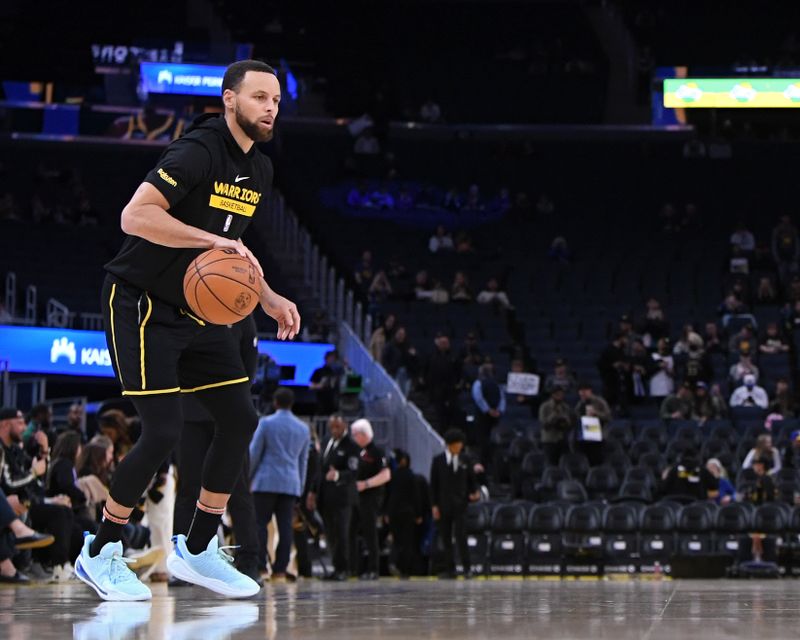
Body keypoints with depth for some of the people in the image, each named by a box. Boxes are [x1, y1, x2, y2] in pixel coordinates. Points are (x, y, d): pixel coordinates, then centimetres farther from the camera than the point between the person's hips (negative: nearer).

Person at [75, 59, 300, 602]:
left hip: (198, 312, 9)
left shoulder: (259, 170, 10)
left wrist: (269, 299, 13)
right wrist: (214, 240, -36)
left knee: (240, 420, 1)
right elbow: (135, 216, -31)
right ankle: (99, 555, 4)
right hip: (142, 306, -9)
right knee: (163, 433, -14)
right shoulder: (198, 152, -19)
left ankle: (197, 551, 15)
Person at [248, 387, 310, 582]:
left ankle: (259, 566, -9)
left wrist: (247, 478, 9)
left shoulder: (266, 423, -2)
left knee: (260, 523, -1)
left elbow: (254, 453, -2)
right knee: (285, 526, 1)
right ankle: (280, 570, -3)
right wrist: (300, 486, 23)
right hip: (291, 484, 4)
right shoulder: (303, 428, 11)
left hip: (267, 481, -4)